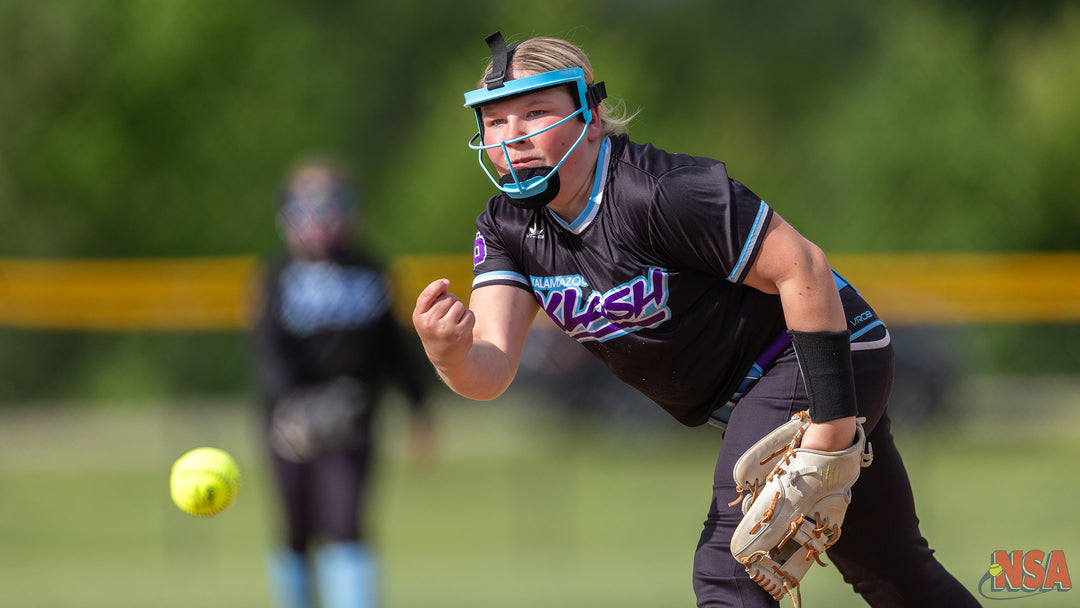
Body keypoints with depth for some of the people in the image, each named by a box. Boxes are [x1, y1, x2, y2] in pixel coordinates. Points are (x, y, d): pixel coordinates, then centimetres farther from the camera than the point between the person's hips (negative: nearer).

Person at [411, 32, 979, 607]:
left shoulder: (655, 190, -28)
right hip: (751, 392, 8)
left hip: (818, 358, -8)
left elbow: (801, 268, -26)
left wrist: (831, 429, -27)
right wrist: (451, 356, -42)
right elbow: (492, 370, -16)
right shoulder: (506, 227, -4)